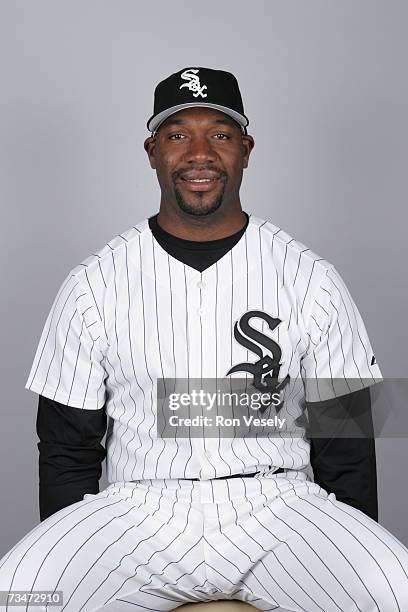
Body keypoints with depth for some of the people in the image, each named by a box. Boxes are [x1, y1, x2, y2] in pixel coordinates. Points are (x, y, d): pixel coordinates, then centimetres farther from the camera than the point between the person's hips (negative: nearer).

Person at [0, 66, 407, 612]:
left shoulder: (312, 280, 4)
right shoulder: (92, 286, 3)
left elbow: (346, 448, 7)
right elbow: (67, 449, 8)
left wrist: (356, 564, 0)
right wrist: (69, 566, -1)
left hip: (278, 506, 1)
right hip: (137, 510, 0)